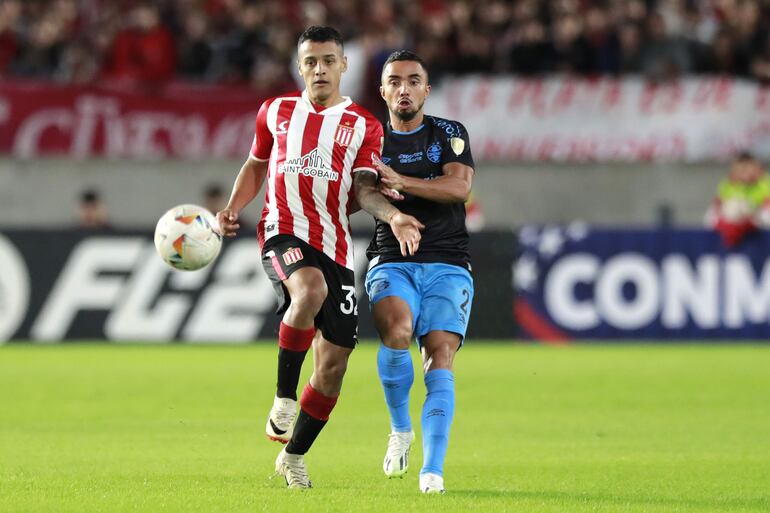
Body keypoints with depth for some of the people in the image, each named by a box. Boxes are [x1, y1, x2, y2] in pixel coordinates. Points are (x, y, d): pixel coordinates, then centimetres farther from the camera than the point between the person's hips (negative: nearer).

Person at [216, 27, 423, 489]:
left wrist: (392, 215, -22)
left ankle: (293, 455, 21)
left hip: (335, 245, 2)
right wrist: (233, 208, 10)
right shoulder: (276, 112, 13)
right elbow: (257, 164, 26)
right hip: (283, 230, -2)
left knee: (334, 365, 0)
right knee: (311, 289, -38)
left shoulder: (364, 126, 8)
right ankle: (284, 398, -23)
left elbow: (363, 189, -1)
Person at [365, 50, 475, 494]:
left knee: (440, 357, -17)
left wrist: (401, 182, -18)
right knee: (396, 329, -30)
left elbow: (460, 187, -8)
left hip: (447, 265, 0)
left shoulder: (450, 134, 9)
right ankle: (400, 429, -6)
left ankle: (433, 471, -22)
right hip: (392, 262, 0)